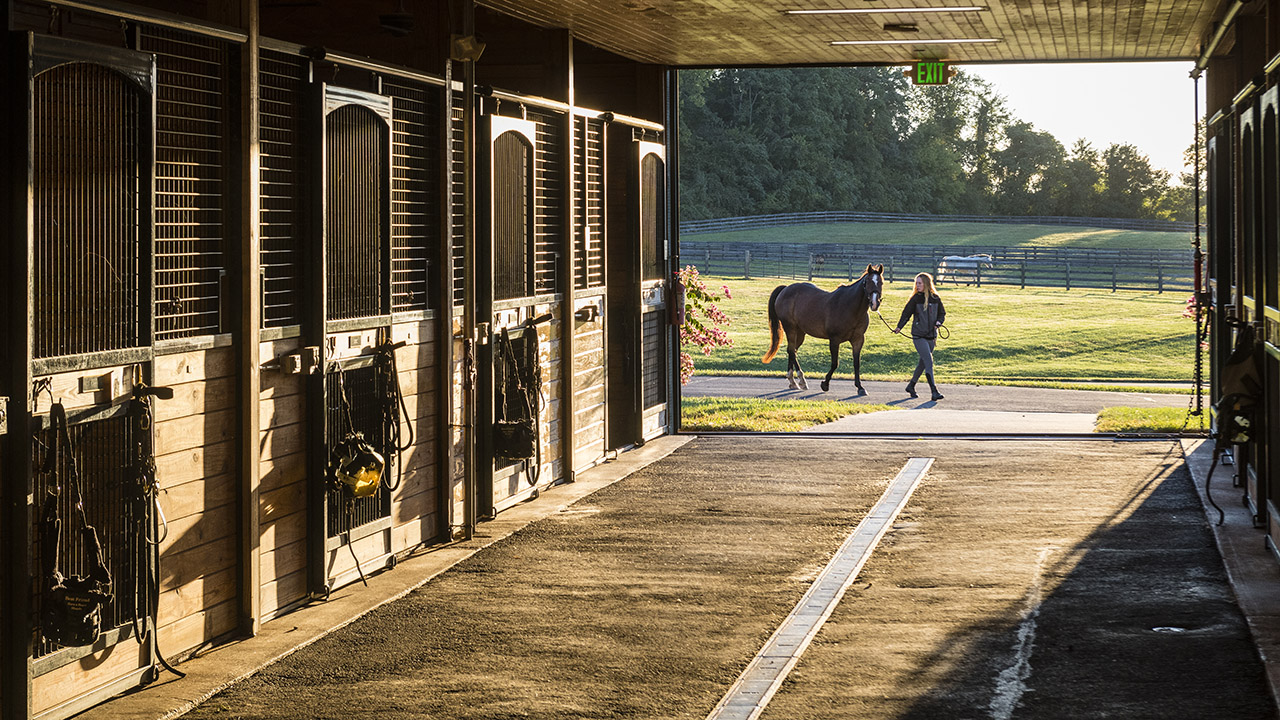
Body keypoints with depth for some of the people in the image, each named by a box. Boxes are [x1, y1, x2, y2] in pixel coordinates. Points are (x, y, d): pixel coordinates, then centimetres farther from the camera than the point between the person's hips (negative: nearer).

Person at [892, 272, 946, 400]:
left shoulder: (936, 298, 5)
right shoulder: (915, 299, -2)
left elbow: (942, 314, 12)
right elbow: (906, 313, -2)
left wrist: (938, 322, -8)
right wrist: (899, 327, -15)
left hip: (931, 336, 4)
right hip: (918, 336, -4)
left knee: (923, 363, 14)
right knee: (929, 362, -15)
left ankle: (911, 386, 33)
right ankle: (934, 391, -19)